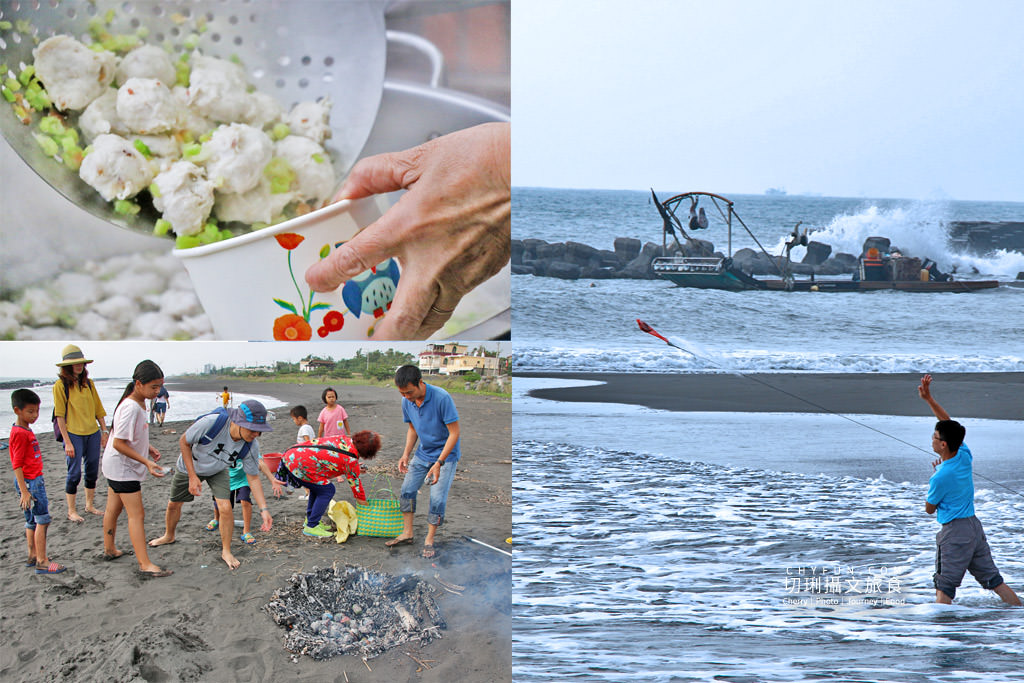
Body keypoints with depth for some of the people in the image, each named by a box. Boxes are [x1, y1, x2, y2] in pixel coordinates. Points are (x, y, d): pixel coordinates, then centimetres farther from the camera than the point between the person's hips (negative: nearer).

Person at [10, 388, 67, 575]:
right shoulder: (19, 434, -18)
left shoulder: (27, 430, 12)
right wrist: (24, 491, -22)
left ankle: (33, 556, 28)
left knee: (32, 520, 18)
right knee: (42, 520, -8)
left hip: (35, 480, 10)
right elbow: (17, 465, -20)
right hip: (29, 482, -10)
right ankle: (42, 562, -6)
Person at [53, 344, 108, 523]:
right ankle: (71, 511, 8)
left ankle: (90, 505, 27)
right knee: (74, 473, -3)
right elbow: (60, 415, -9)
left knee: (92, 471, 12)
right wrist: (67, 442, -13)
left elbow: (98, 409, 14)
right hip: (73, 434, -5)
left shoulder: (88, 384, 9)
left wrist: (104, 432, 9)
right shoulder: (61, 385, -7)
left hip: (93, 433, 5)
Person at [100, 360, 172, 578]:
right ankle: (145, 565, -13)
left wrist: (148, 448, 8)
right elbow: (119, 443, -26)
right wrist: (147, 462, -26)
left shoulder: (138, 403, 5)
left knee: (114, 509, 22)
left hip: (116, 466, 10)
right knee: (137, 514, -11)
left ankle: (109, 549, 38)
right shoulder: (131, 408, -26)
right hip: (123, 469, -10)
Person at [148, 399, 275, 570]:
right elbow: (184, 442, -24)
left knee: (225, 508, -16)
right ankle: (169, 536, 47)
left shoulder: (251, 446, -31)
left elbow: (253, 478, -17)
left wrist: (264, 509, -25)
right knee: (174, 504, 15)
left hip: (218, 472, 1)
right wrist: (192, 476, -24)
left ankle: (226, 552, 5)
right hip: (190, 466, -1)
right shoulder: (211, 422, -42)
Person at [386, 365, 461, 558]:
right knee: (407, 490, 5)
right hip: (423, 453, 6)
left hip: (446, 455, -6)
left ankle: (429, 540, 5)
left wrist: (439, 463, -27)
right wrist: (406, 454, -3)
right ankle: (407, 533, 20)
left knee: (437, 498, -10)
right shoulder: (407, 402, -7)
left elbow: (454, 433, -24)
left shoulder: (442, 398, -28)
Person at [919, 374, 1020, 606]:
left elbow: (929, 509, -2)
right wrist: (928, 398, 9)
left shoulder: (940, 477, -20)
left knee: (944, 588, -4)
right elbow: (949, 424, 12)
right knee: (995, 581, 13)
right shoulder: (964, 455, -2)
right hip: (975, 526, 7)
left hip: (954, 531, -7)